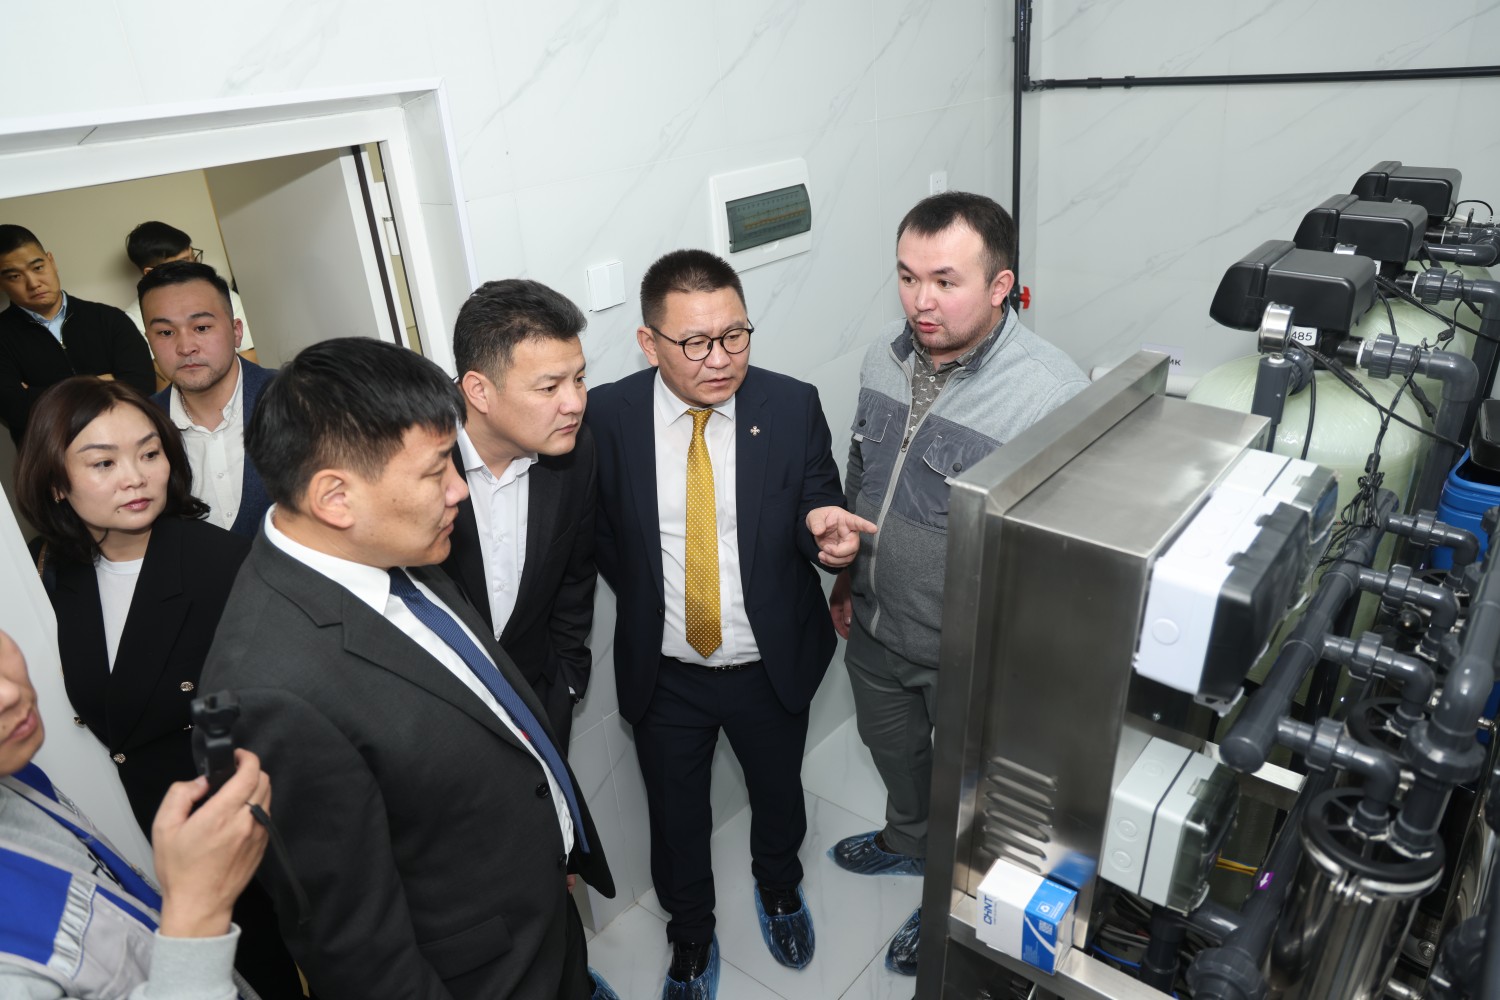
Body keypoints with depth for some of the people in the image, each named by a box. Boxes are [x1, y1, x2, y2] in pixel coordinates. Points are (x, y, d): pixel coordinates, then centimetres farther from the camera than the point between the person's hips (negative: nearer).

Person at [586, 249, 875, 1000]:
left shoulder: (792, 408, -14)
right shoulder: (606, 417, -15)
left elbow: (818, 522, -10)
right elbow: (597, 532, -2)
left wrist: (823, 528, -32)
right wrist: (648, 601, -8)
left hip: (772, 664, 1)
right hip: (663, 673, 0)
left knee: (778, 794, 27)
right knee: (676, 820, 20)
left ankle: (779, 889, 61)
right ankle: (691, 939, 50)